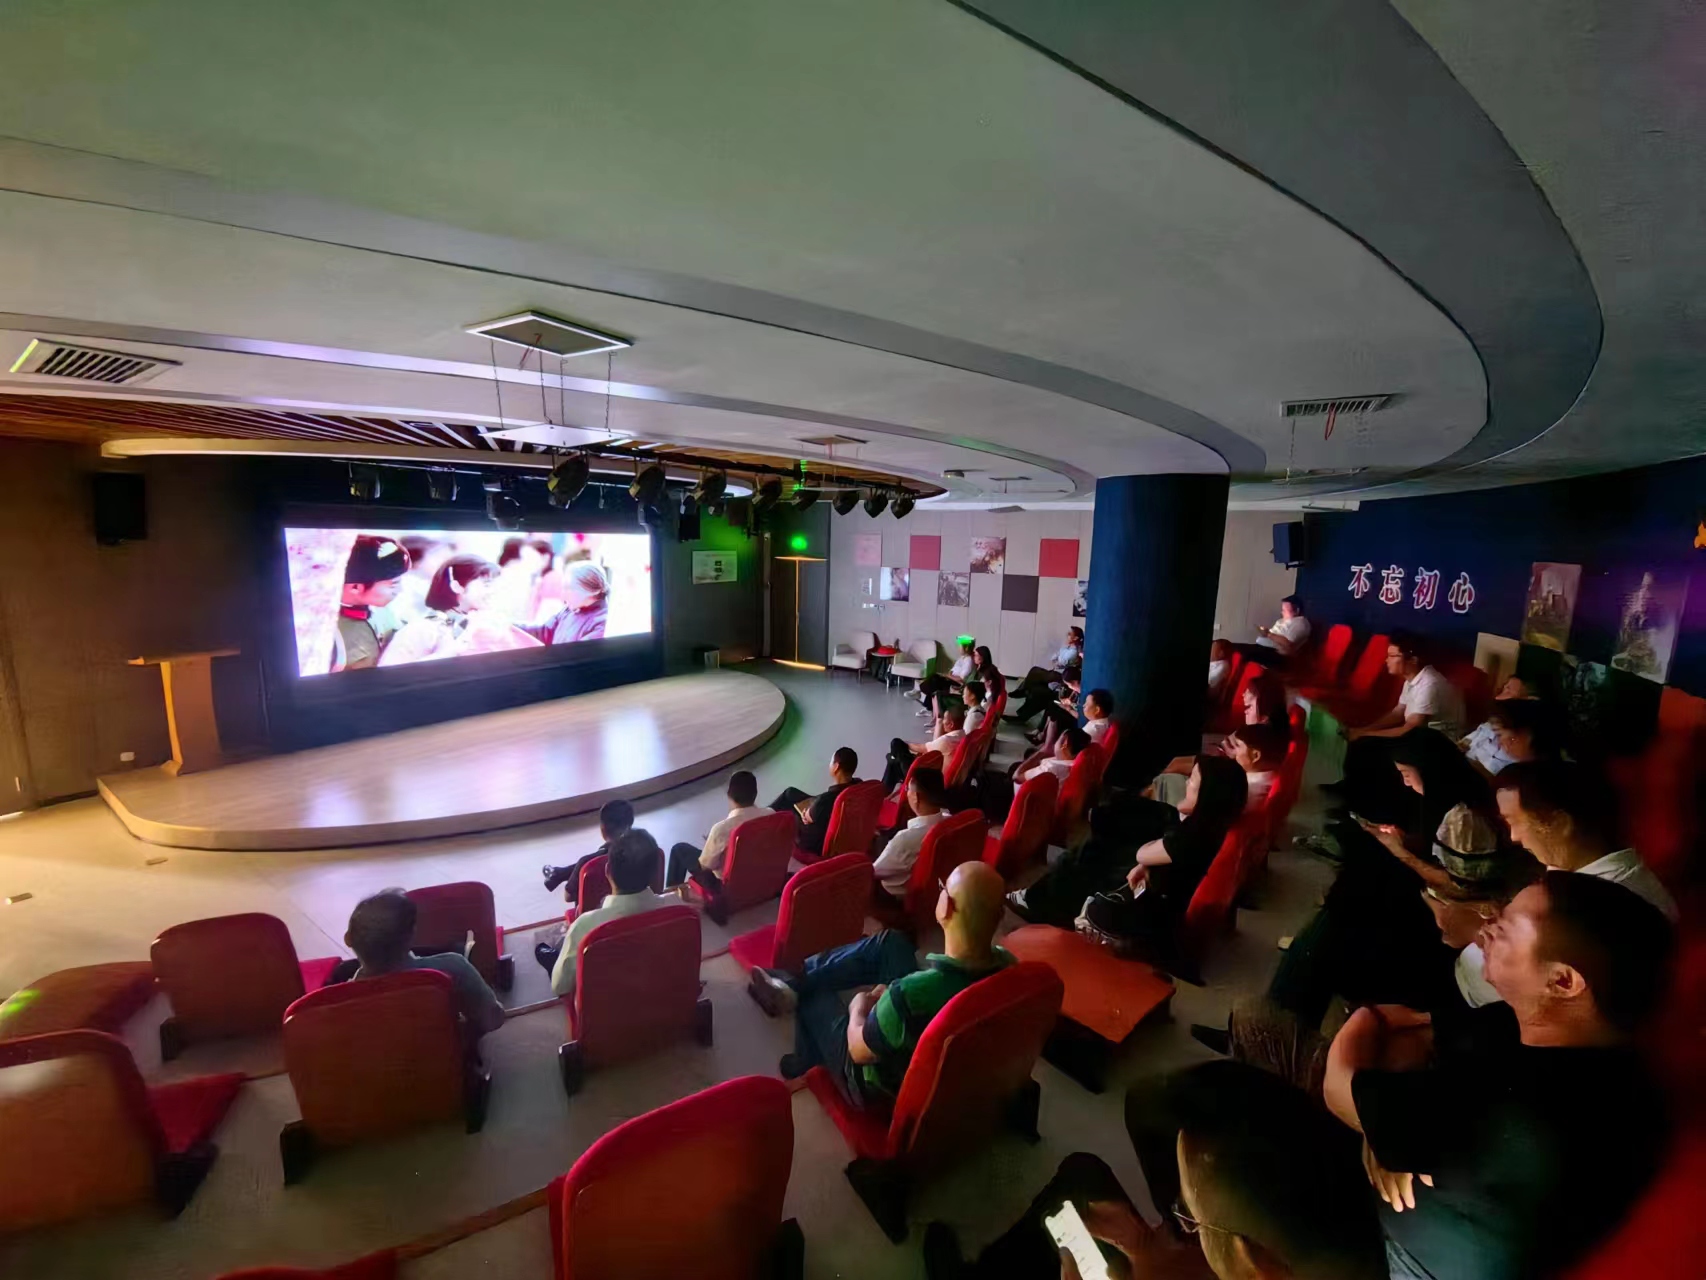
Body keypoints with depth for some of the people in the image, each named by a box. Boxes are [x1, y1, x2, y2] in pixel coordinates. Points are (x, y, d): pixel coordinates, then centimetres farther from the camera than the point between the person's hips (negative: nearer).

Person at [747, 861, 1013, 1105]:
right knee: (890, 942, 7)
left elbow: (860, 1050, -22)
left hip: (886, 1088, -5)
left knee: (809, 991, 15)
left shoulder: (910, 995, -42)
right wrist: (892, 995, 5)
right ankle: (790, 984, 18)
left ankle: (806, 1063, 46)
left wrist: (859, 1008, -2)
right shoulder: (1007, 965, -23)